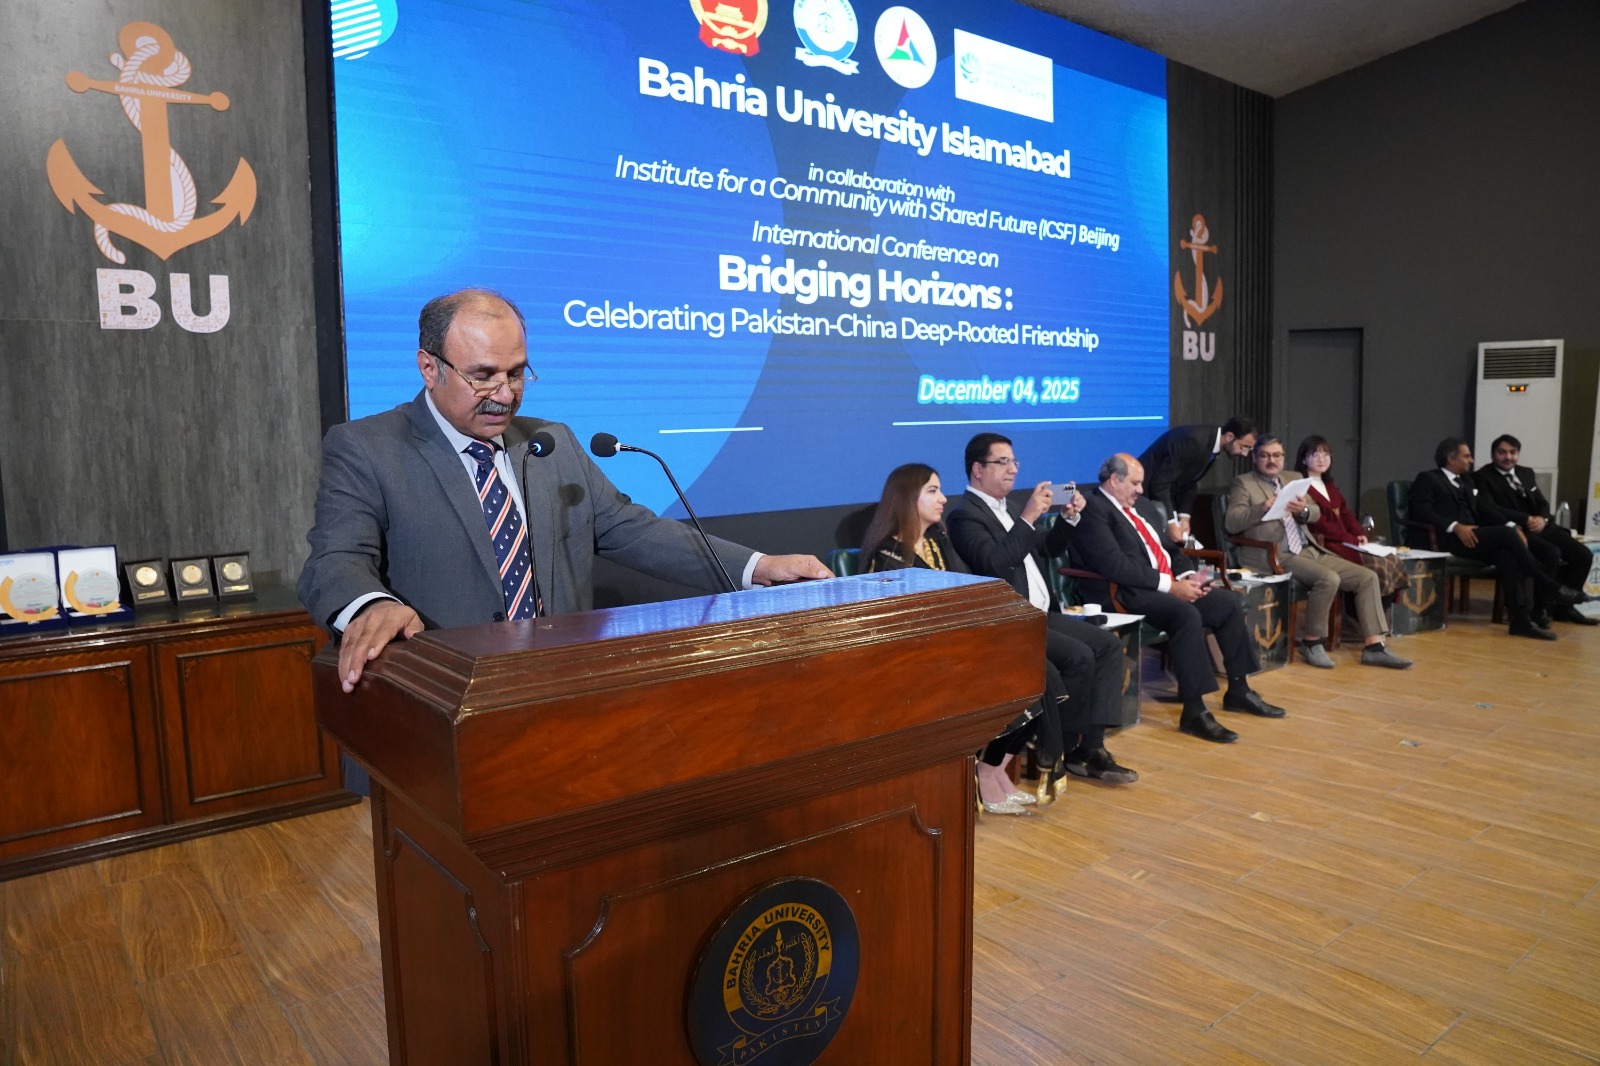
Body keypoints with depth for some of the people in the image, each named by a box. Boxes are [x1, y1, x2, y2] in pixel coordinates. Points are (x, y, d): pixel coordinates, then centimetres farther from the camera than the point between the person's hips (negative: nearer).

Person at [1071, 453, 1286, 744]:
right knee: (1188, 615, -32)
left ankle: (1238, 690, 12)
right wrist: (1170, 585, -19)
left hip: (1170, 584, 10)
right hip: (1131, 594, -10)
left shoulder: (1141, 505, 18)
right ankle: (1194, 712, -26)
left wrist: (1188, 575, 2)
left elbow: (1169, 547, 22)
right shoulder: (1093, 511, -13)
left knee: (1229, 603, 0)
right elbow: (1117, 566, -23)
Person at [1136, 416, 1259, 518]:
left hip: (1165, 496, 9)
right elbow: (1160, 484, -28)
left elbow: (1188, 483, 7)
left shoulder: (1212, 441, 0)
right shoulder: (1193, 441, -28)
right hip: (1145, 494, -9)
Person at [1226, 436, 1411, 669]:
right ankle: (1311, 642, -11)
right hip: (1276, 556, -7)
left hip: (1311, 551, 8)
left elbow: (1316, 513, 13)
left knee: (1368, 577, -4)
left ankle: (1373, 647, -2)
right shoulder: (1243, 484, 1)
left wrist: (1304, 510, -12)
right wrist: (1263, 507, -26)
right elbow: (1230, 523, -12)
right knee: (1329, 579, -29)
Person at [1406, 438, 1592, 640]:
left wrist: (1513, 526, -1)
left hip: (1471, 537, 7)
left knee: (1507, 555, -24)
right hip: (1445, 539, -7)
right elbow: (1421, 512, -11)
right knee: (1506, 534, -24)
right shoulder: (1427, 479, 5)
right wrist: (1455, 526, -23)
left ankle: (1521, 619, -28)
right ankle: (1551, 588, -17)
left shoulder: (1467, 482, 28)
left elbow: (1486, 510, 18)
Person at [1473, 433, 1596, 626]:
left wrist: (1542, 519, -8)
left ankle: (1563, 606, 4)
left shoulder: (1526, 473, 21)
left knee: (1583, 555, -9)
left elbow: (1542, 503, 16)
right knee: (1552, 553, -31)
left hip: (1540, 527, 8)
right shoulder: (1483, 477, -2)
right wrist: (1526, 520, -20)